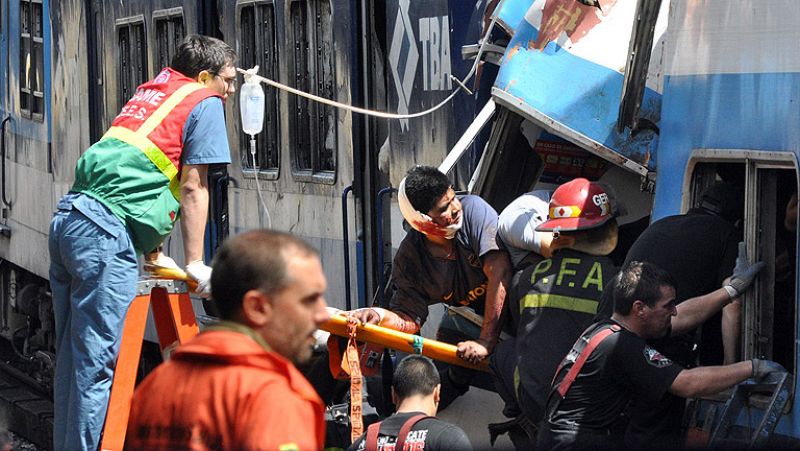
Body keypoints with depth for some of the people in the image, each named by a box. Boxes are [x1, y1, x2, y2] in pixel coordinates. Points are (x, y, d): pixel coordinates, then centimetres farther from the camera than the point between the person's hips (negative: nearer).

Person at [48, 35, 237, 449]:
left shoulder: (151, 91, 28)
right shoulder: (205, 104, 4)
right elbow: (192, 189, 0)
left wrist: (153, 254, 33)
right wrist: (195, 263, 4)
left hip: (68, 218, 9)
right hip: (105, 231, -9)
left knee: (73, 359, 13)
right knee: (97, 364, -8)